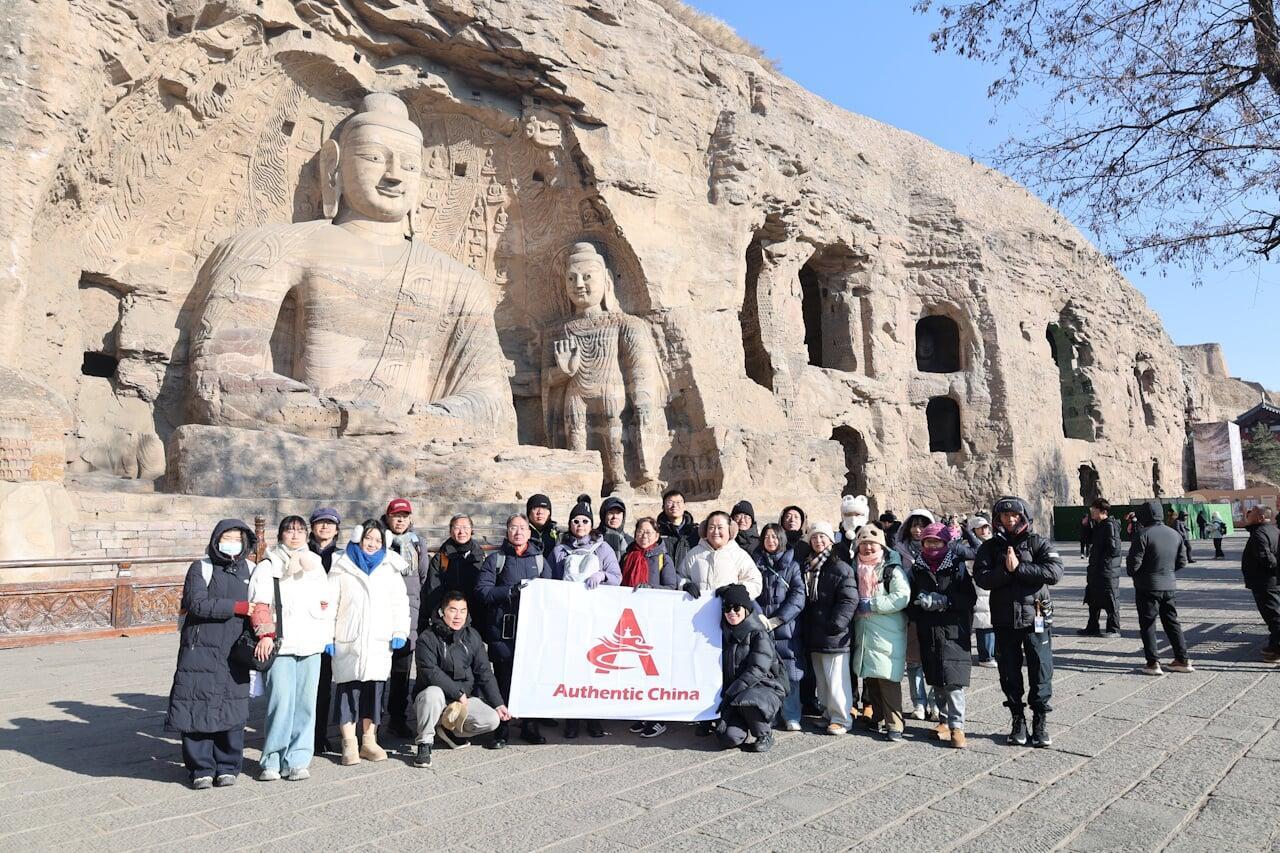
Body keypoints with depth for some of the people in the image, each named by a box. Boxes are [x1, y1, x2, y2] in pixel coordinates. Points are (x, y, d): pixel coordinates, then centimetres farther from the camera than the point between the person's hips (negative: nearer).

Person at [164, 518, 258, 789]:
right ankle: (201, 769, 13)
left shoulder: (250, 571, 10)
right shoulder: (201, 568, -1)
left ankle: (227, 767, 17)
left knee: (232, 711, 4)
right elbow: (198, 604, -14)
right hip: (200, 651, -2)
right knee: (198, 708, -1)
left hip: (235, 654, 2)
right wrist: (238, 607, -16)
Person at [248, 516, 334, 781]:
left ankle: (297, 760, 11)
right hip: (280, 645, -3)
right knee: (281, 703, -9)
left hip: (310, 646, 4)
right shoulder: (268, 566, 4)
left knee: (305, 704, 2)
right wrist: (265, 634, -14)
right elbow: (259, 604, -3)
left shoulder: (315, 565, 16)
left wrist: (327, 637, 11)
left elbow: (327, 604, 18)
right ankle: (272, 761, 5)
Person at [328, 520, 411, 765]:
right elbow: (330, 604, 4)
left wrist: (400, 632, 2)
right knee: (348, 689, -2)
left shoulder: (390, 568, 11)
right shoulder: (342, 567, 6)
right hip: (348, 642, -2)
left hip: (379, 641, 2)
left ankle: (369, 742, 14)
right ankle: (349, 744, 7)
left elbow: (399, 602, 11)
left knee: (374, 688, 4)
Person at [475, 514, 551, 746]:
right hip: (503, 628, -2)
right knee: (503, 678, 0)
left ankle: (530, 727, 18)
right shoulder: (495, 559, 6)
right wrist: (511, 591, -13)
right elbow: (482, 589, -4)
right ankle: (501, 730, 12)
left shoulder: (540, 559, 15)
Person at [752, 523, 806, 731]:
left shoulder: (792, 565, 8)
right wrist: (758, 617, -14)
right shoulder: (755, 562, 11)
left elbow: (797, 597, -2)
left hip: (786, 627, 0)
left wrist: (775, 620, -11)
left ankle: (791, 717, 11)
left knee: (790, 674, 0)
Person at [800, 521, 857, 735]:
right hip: (813, 636, 7)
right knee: (821, 679, 15)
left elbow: (849, 600, -15)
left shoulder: (840, 568, -9)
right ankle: (829, 713, 26)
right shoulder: (806, 568, 14)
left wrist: (836, 623, -21)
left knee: (836, 679, -3)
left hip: (834, 636, -7)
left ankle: (841, 718, 9)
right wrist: (805, 627, 12)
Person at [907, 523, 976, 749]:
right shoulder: (917, 569, 9)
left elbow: (970, 598, -6)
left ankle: (957, 726, -3)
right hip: (928, 633, 4)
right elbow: (911, 598, 12)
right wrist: (922, 603, -8)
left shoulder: (957, 566, 0)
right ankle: (945, 720, 21)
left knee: (954, 681, -8)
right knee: (936, 681, 8)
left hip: (953, 631, -4)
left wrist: (943, 601, -15)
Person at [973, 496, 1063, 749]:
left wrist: (1019, 567, -18)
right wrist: (1006, 570, -22)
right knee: (1009, 674, 9)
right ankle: (1018, 721, 24)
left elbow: (1054, 572, -16)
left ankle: (1040, 723, 16)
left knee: (1041, 672, 2)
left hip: (1035, 618, -2)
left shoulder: (1037, 542, 0)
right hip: (1004, 620, 2)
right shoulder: (990, 546, 5)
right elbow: (981, 578, -9)